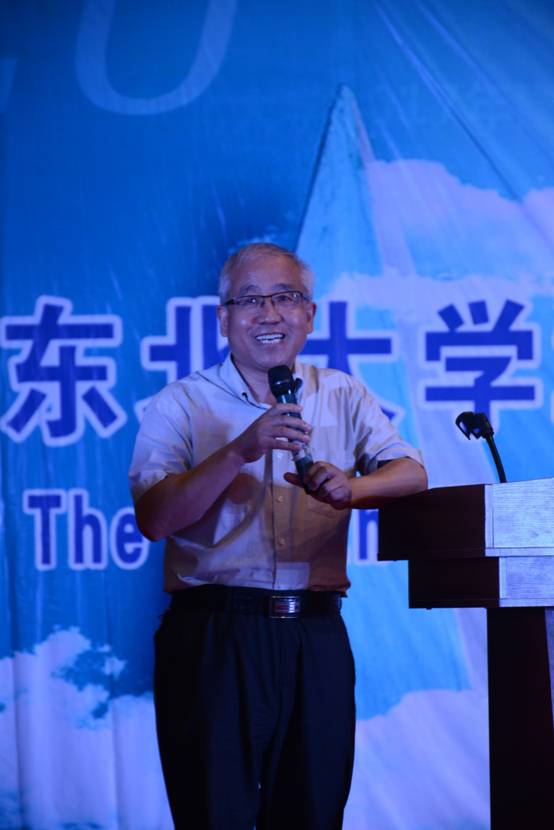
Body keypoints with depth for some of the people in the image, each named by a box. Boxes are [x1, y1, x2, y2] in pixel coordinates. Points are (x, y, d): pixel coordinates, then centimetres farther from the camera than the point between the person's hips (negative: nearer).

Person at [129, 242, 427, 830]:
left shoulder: (343, 397, 13)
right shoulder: (181, 405, 4)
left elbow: (411, 475, 1)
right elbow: (154, 519, -9)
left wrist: (353, 486, -20)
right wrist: (241, 451, -20)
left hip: (316, 633, 3)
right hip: (214, 633, -3)